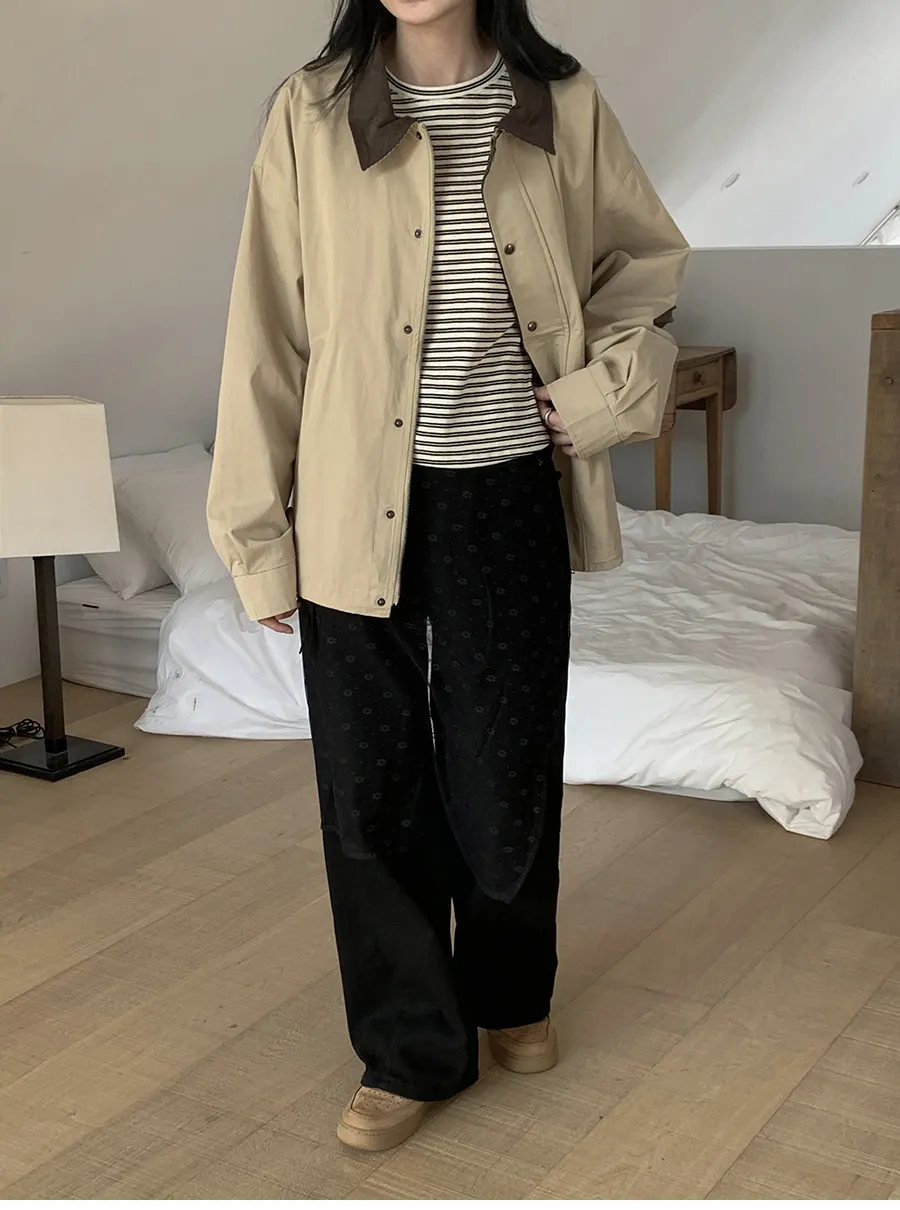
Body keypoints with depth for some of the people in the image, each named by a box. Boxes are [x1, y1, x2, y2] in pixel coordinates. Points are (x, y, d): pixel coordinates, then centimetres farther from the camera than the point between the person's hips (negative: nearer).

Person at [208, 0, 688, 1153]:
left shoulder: (563, 106, 1)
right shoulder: (312, 114, -4)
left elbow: (648, 259, 16)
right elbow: (268, 328, -3)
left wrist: (600, 388, -1)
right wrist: (259, 530, -4)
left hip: (508, 497, 1)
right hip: (357, 507, -1)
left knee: (507, 773, 11)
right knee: (373, 786, 5)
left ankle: (509, 991, 39)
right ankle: (411, 1046, 25)